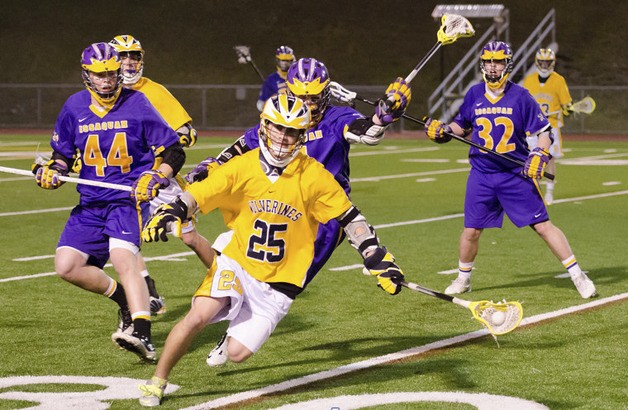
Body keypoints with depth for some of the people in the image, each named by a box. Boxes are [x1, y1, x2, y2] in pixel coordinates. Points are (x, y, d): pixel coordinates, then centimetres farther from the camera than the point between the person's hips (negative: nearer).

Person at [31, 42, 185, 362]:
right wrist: (51, 171, -5)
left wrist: (156, 177, -17)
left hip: (129, 198, -5)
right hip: (91, 202, 5)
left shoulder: (137, 104, -5)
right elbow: (62, 155, 17)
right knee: (67, 267, -5)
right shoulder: (74, 107, 5)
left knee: (122, 259, -28)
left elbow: (173, 151, 0)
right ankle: (125, 298, 18)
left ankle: (142, 336, -35)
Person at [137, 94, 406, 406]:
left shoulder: (314, 176, -8)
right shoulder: (242, 167, -6)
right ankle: (157, 382, -4)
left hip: (279, 283, 0)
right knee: (198, 316, -26)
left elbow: (349, 217, 0)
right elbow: (197, 195, -4)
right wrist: (168, 215, -23)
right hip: (236, 264, 0)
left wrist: (379, 260, -3)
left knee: (237, 353, -10)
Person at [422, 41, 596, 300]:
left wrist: (540, 154, -19)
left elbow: (544, 131, -3)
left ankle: (577, 275, 1)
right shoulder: (474, 94, 4)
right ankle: (463, 279, 27)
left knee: (542, 225, -6)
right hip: (481, 175, 3)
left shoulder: (520, 96, -6)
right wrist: (443, 131, 0)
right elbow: (462, 126, 19)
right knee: (471, 230, 5)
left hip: (516, 174, -3)